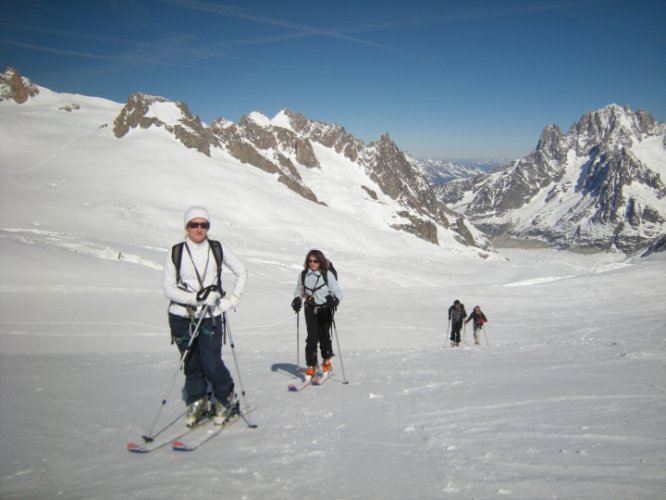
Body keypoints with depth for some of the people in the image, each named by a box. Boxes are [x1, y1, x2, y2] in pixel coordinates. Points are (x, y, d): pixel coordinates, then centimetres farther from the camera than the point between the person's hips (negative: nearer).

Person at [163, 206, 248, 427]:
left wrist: (232, 299, -1)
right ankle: (197, 402, 32)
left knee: (212, 364, -6)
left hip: (210, 317, -1)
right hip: (181, 317, 1)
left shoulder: (218, 249, -1)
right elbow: (169, 288, -4)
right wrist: (195, 297, -18)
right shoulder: (176, 252, -2)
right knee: (191, 363, 9)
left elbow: (241, 272, 9)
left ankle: (227, 398, 21)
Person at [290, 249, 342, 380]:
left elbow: (338, 292, -12)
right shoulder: (303, 274, 1)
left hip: (325, 310, -2)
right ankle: (311, 367, 5)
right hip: (310, 310, 2)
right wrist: (297, 300, -5)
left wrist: (334, 300, -32)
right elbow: (299, 291, 14)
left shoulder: (328, 275, -11)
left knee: (324, 337, 4)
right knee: (312, 338, -5)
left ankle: (327, 361, 31)